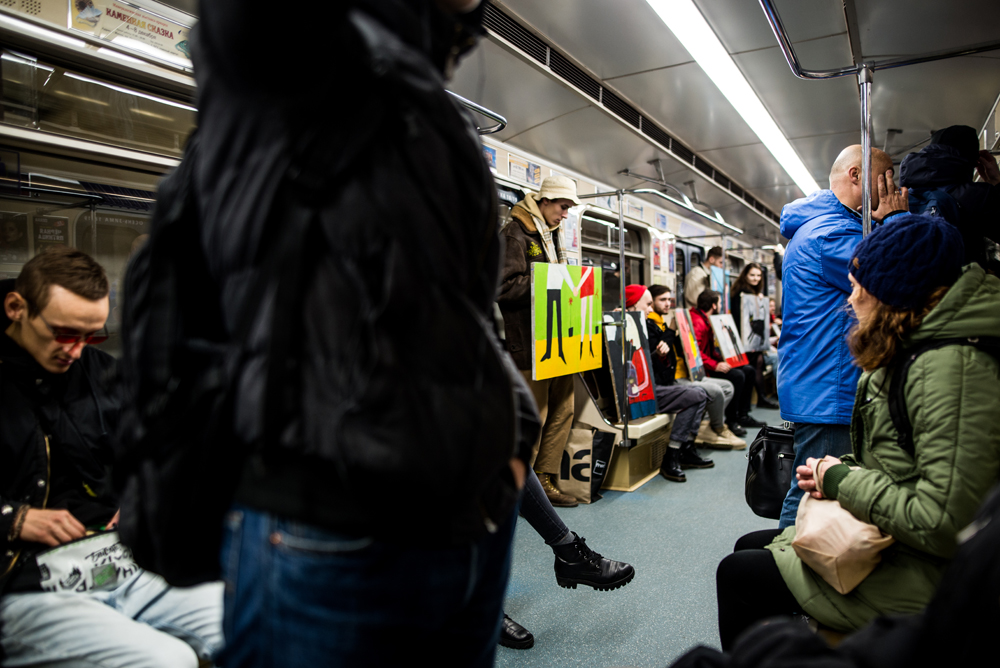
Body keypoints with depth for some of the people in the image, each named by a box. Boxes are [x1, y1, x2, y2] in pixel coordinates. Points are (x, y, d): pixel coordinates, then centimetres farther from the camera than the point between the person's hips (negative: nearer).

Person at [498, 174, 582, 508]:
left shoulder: (551, 235, 21)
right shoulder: (516, 234, -8)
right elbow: (505, 287, -18)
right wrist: (547, 283, -18)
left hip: (558, 339, 9)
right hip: (530, 343, -9)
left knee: (562, 411, 11)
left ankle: (545, 481, 22)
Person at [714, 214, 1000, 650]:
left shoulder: (952, 367, -25)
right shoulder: (907, 356, 7)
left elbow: (943, 524, -30)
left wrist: (840, 479, -17)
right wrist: (838, 470, -2)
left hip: (915, 577, -10)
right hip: (882, 542, 10)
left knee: (736, 574, -6)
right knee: (748, 547, 14)